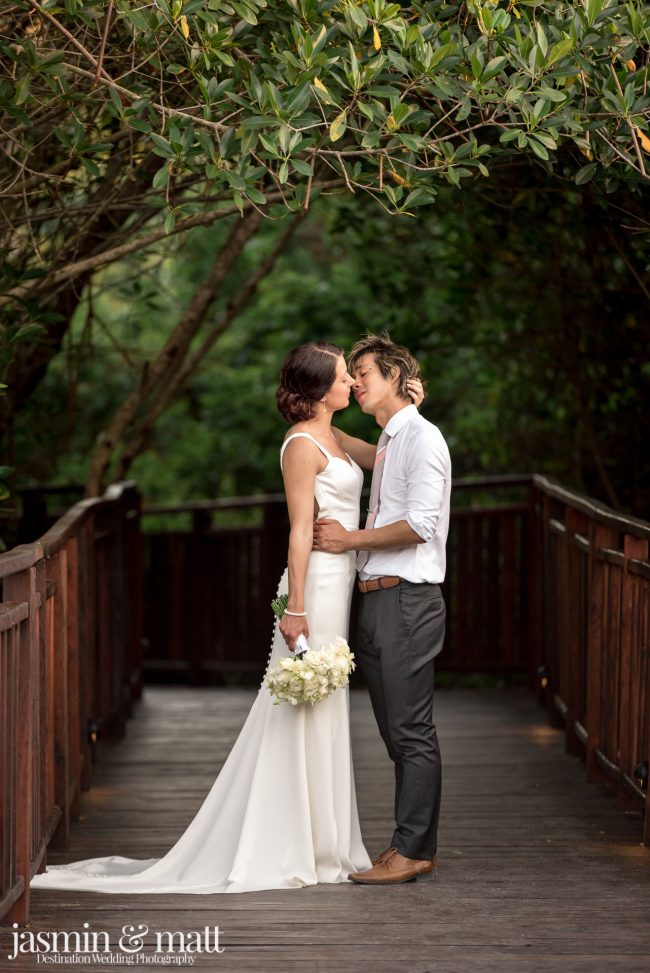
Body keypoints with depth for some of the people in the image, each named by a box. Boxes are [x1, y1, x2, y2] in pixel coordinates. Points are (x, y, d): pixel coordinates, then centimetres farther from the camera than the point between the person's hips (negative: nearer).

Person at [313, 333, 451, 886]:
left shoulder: (421, 437, -8)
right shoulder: (387, 443, 21)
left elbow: (420, 524, -17)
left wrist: (350, 539, -10)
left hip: (407, 600, -9)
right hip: (375, 598, 9)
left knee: (411, 731, -6)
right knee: (396, 732, 11)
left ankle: (414, 851, -4)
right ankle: (412, 844, 16)